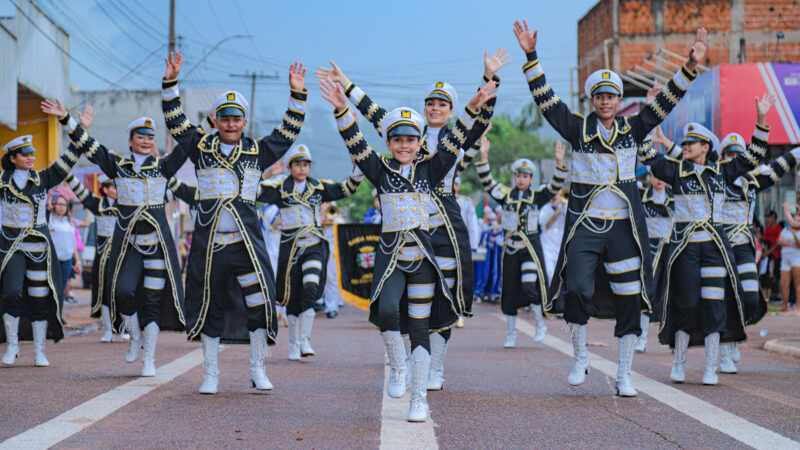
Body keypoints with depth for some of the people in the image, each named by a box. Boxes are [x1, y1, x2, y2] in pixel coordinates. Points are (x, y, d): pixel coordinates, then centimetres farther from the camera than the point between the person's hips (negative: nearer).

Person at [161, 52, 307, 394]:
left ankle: (257, 370, 4)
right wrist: (171, 82, -3)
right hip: (208, 241, 0)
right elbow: (175, 120, 7)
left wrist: (297, 93, 2)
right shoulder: (201, 147, 9)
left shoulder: (257, 151, 10)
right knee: (208, 307, 6)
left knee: (260, 302, -9)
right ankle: (210, 375, 16)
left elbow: (288, 130, 10)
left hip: (247, 241, 0)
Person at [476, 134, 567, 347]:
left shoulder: (537, 196, 3)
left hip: (531, 248, -2)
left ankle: (540, 324, 7)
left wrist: (559, 163, -20)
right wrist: (484, 157, -15)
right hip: (510, 247, 2)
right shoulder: (506, 195, 4)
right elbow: (487, 182, -4)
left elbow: (555, 187, -8)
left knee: (531, 286, -14)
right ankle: (511, 333, 15)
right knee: (510, 290, 5)